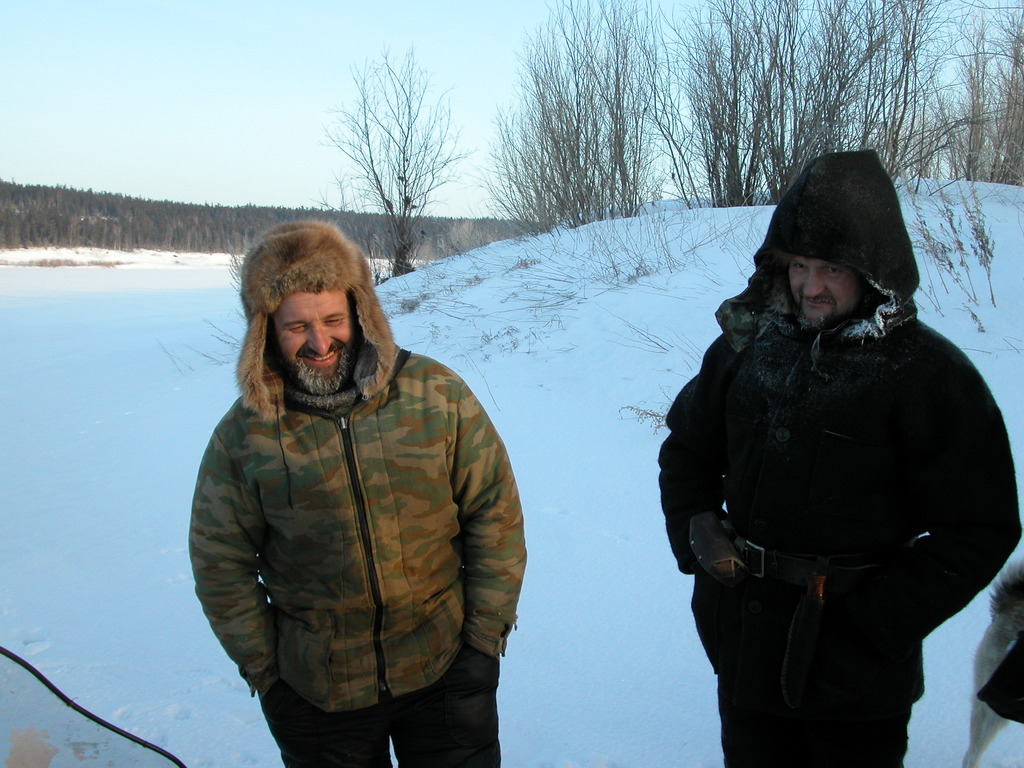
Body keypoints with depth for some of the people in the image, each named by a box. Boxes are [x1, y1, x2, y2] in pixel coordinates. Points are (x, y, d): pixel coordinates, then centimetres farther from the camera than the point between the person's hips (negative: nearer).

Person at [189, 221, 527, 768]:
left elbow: (495, 513, -3)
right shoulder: (244, 433, -6)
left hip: (444, 674, 0)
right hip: (316, 698, 1)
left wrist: (486, 635, -3)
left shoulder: (436, 393, -8)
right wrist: (265, 672, 1)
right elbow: (221, 567, 3)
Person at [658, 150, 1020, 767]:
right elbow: (687, 448, 13)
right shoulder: (749, 344, -1)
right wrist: (696, 533, -2)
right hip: (745, 640, 4)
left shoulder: (927, 372, -13)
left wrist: (881, 619, -15)